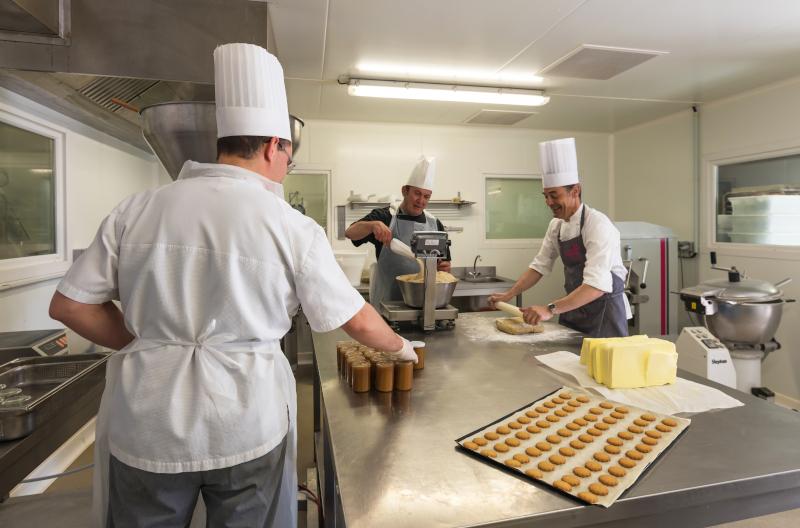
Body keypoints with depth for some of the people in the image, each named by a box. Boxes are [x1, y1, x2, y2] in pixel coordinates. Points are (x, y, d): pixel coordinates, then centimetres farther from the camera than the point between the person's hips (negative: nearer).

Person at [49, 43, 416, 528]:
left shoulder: (138, 209, -3)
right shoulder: (293, 227, -11)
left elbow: (68, 305, 4)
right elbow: (358, 322, -3)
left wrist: (142, 347, 12)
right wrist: (400, 346, 16)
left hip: (145, 420, 3)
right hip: (245, 421, -2)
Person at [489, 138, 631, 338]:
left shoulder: (597, 224, -22)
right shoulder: (556, 225, 1)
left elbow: (597, 286, -31)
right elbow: (539, 266, 8)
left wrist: (551, 309, -40)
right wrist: (508, 295, 0)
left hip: (604, 309, -6)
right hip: (574, 307, 7)